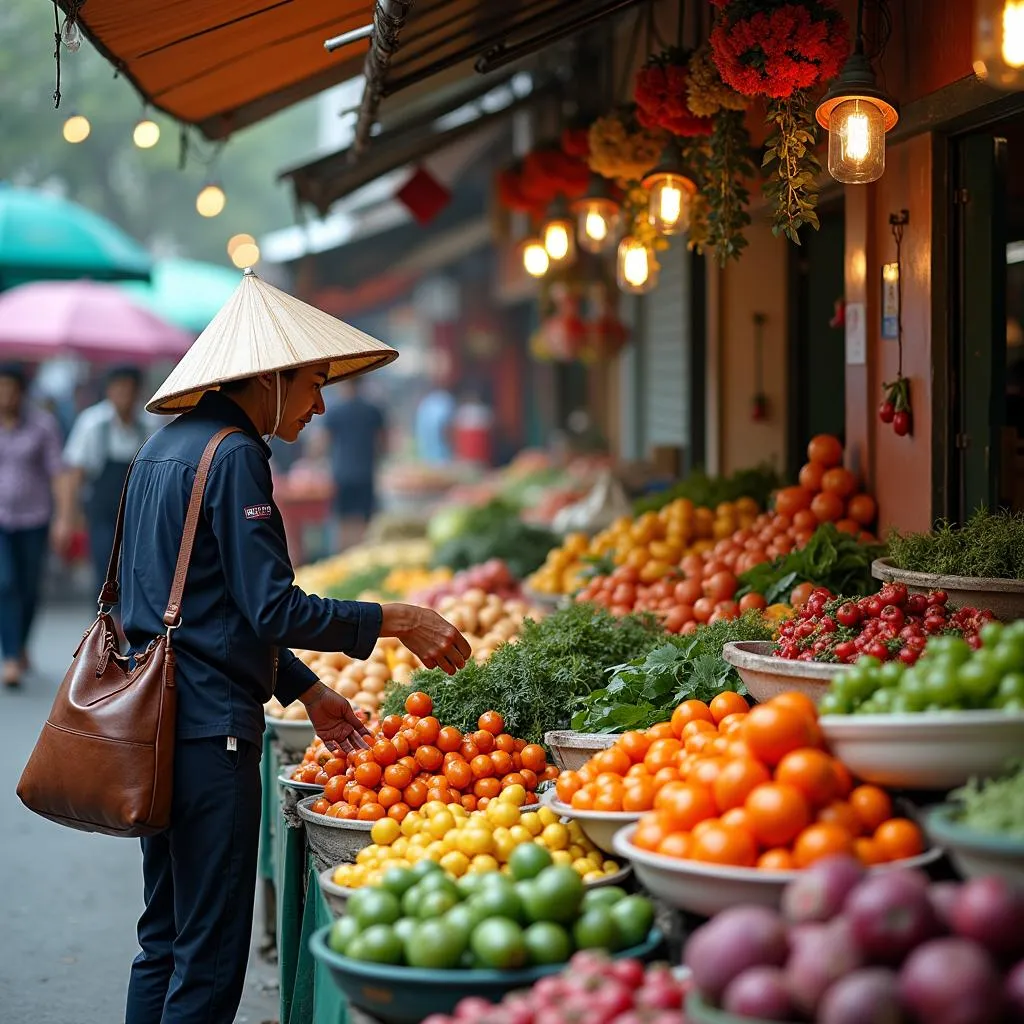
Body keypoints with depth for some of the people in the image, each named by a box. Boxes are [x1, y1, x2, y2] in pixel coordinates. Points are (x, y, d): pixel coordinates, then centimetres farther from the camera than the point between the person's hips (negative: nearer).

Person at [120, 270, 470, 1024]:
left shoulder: (167, 447, 16)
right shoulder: (234, 455, -14)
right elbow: (271, 609, -20)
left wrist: (304, 689, 19)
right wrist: (396, 622, -15)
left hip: (157, 719, 10)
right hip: (210, 725, -10)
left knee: (165, 937, 16)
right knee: (210, 956, -5)